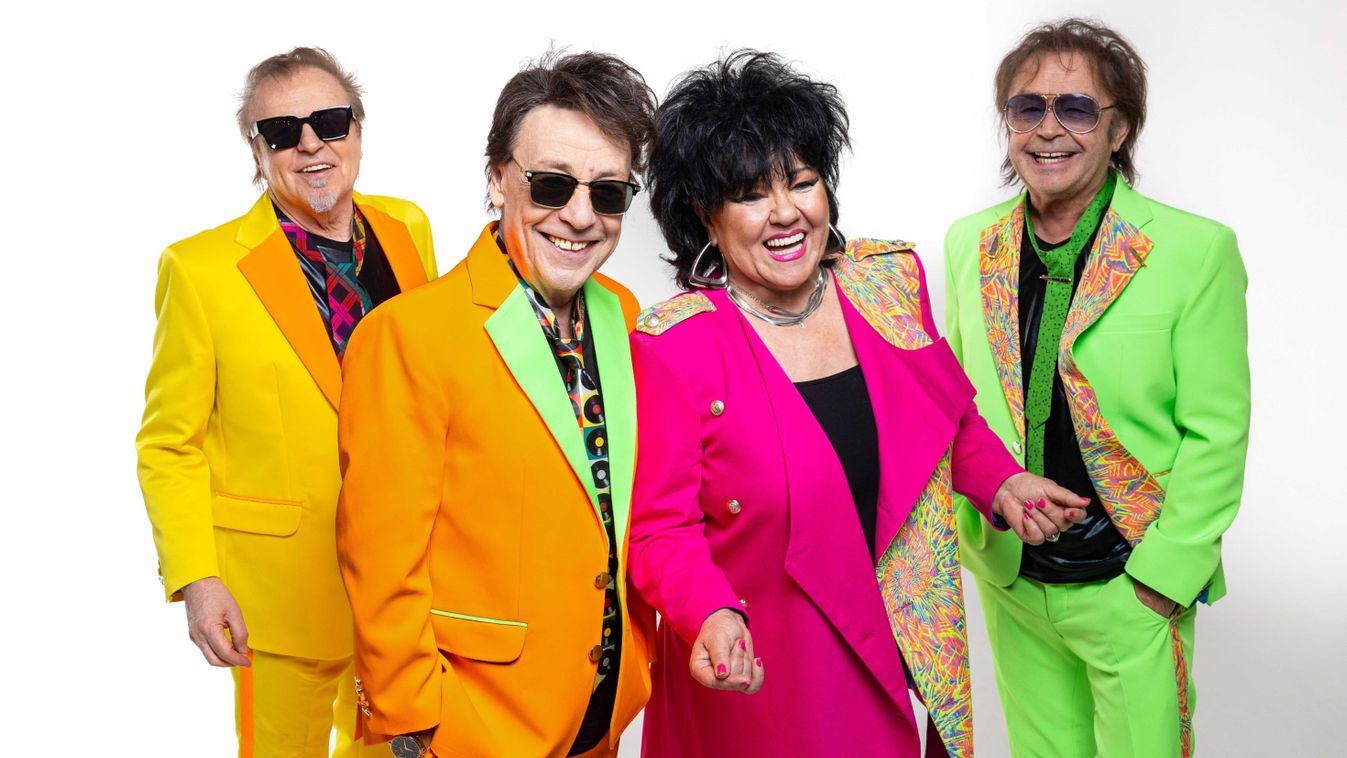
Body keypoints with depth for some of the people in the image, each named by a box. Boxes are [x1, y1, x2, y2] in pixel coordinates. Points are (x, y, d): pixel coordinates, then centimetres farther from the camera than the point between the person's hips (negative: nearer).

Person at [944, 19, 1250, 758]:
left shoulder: (1196, 251, -12)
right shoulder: (969, 244, 1)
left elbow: (1216, 433, -10)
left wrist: (1162, 574, -13)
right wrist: (965, 529, 3)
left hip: (1132, 591, -4)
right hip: (1011, 582, 4)